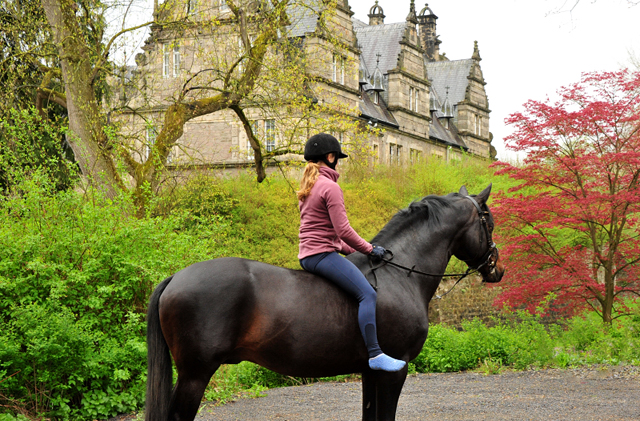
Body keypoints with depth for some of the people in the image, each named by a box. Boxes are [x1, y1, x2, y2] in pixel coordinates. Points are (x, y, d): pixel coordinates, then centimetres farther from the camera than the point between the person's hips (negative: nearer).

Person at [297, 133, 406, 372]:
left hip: (308, 255, 11)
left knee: (364, 291, 24)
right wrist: (369, 249, -4)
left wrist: (353, 251, 18)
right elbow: (343, 230, -16)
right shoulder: (330, 187, -11)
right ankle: (374, 354, -29)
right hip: (323, 254, -11)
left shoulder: (307, 187, 19)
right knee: (367, 294, -19)